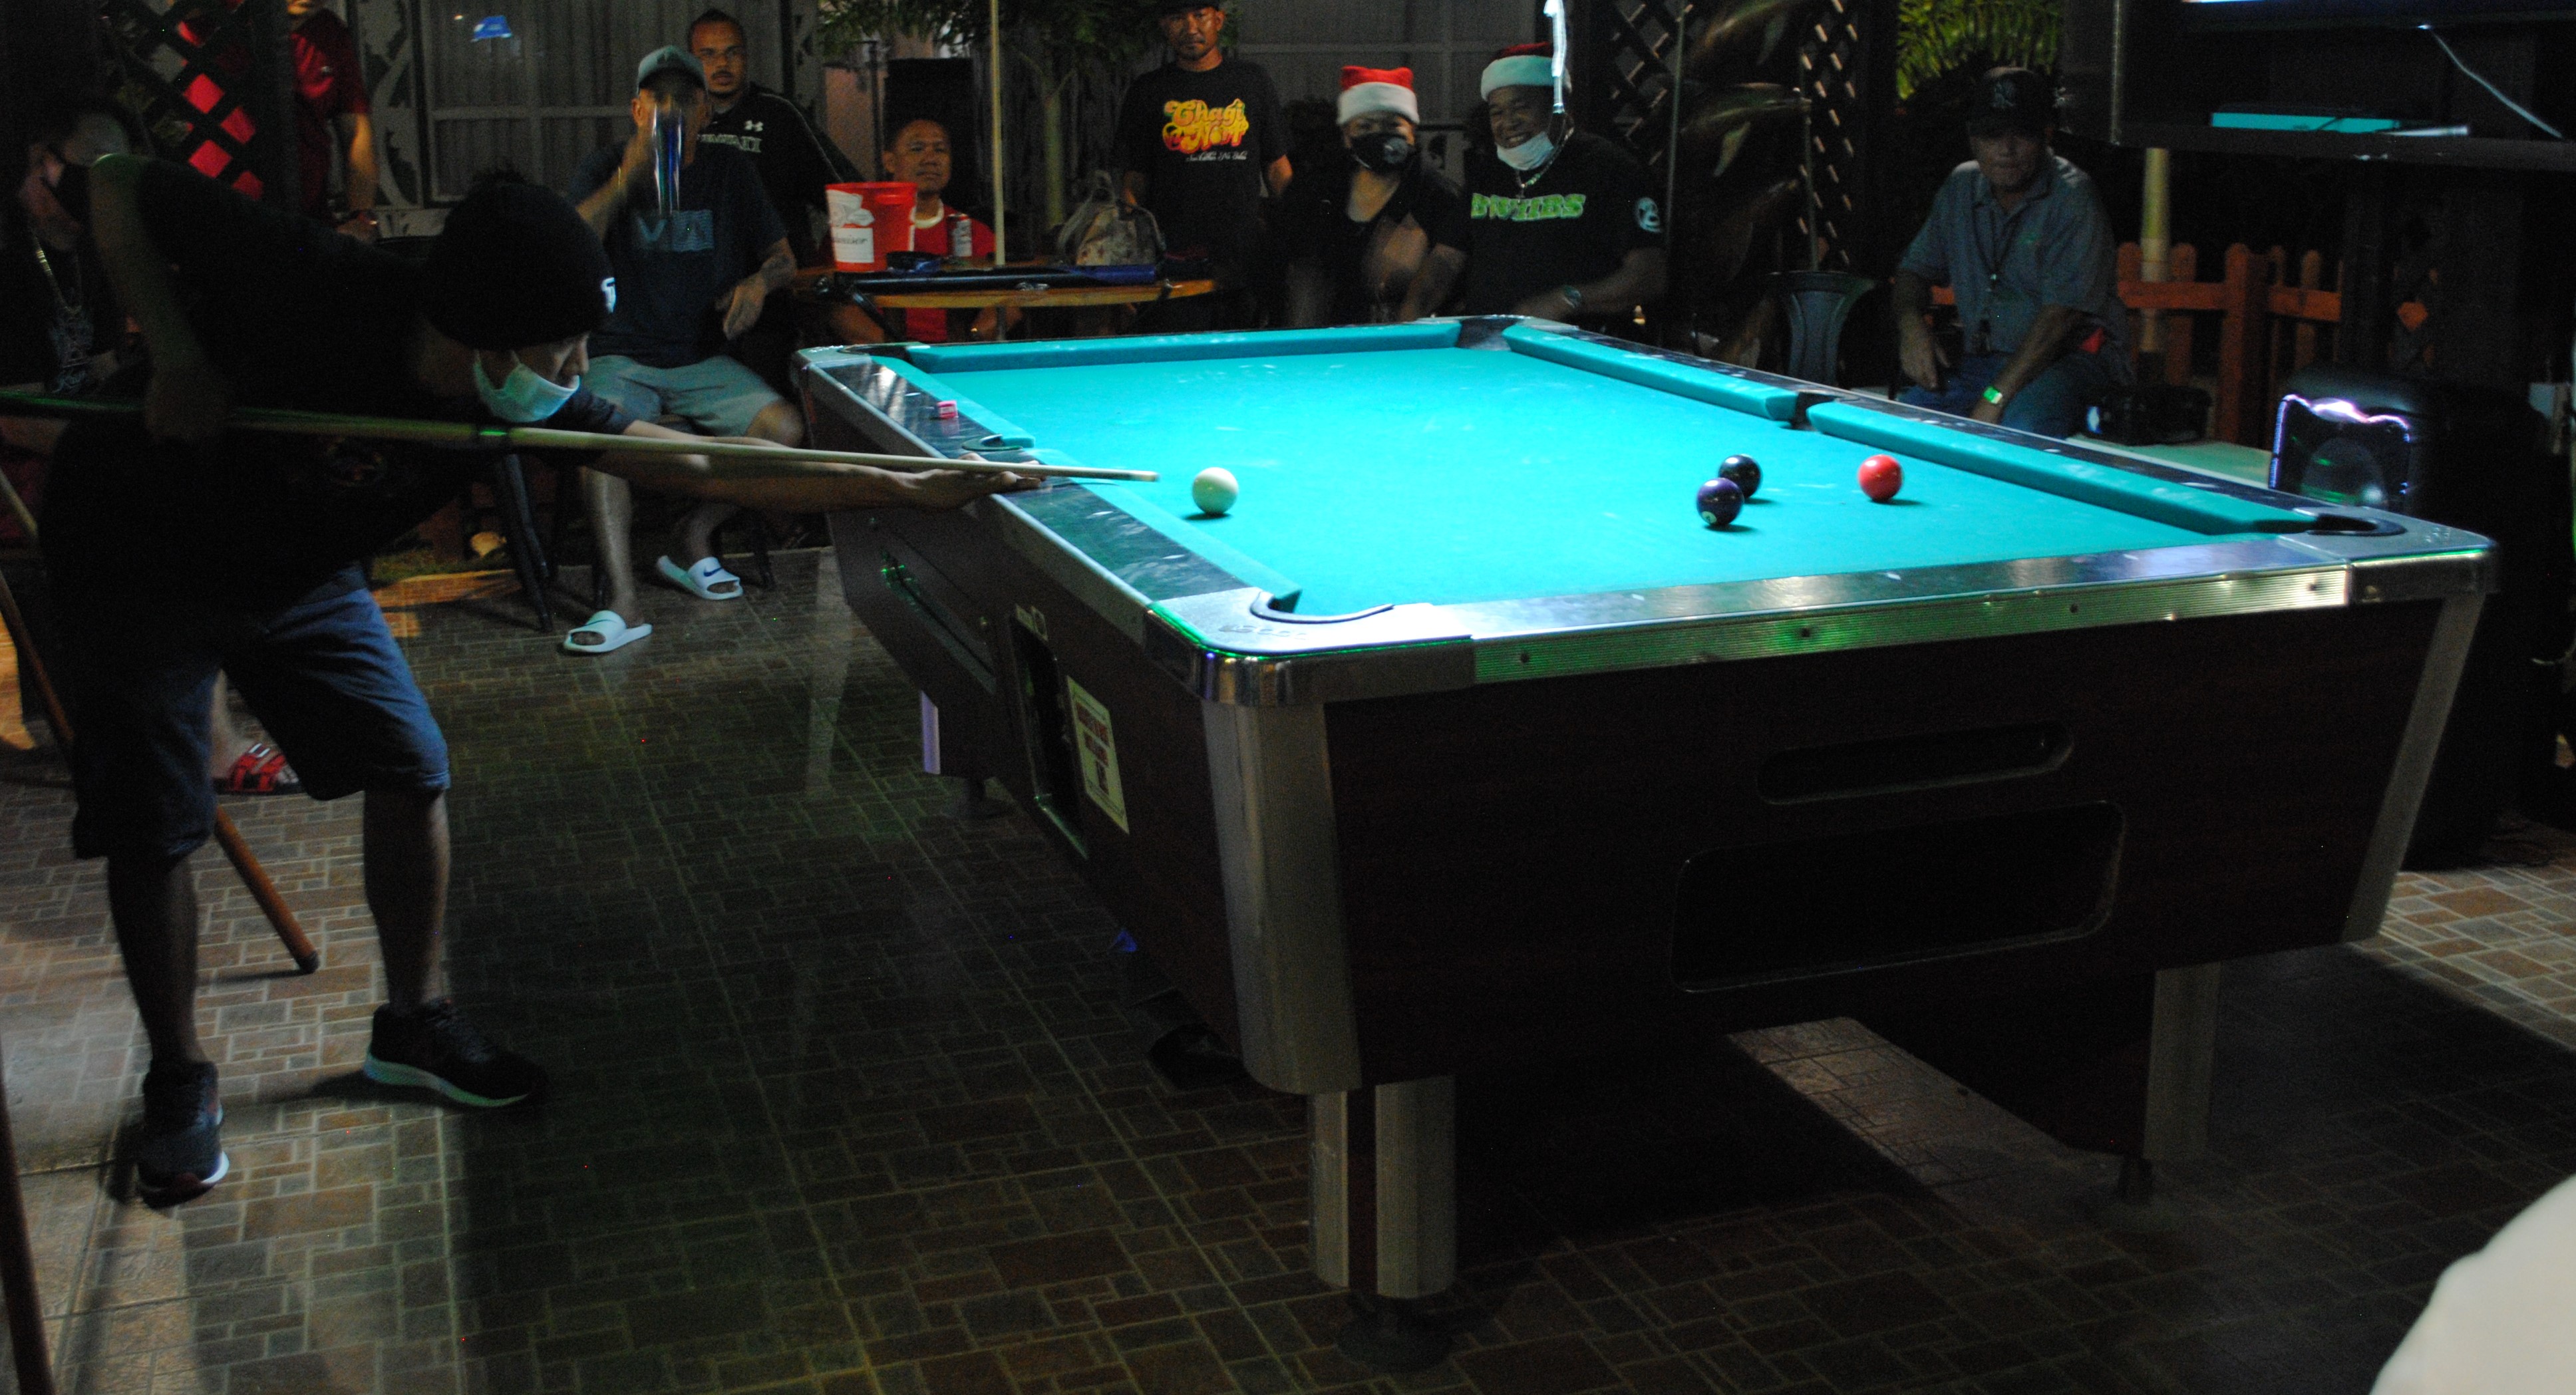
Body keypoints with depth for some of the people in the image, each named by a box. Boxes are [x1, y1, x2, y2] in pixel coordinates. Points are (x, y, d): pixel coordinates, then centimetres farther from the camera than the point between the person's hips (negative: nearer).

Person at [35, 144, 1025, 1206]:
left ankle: (413, 1025, 17)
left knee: (410, 767, -2)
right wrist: (175, 351, -35)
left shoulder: (519, 403, -20)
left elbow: (704, 471, -20)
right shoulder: (305, 289, -34)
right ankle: (179, 1080, 18)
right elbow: (117, 188, -22)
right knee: (155, 827, -2)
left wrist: (910, 489, -24)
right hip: (138, 562, -5)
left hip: (300, 575, 5)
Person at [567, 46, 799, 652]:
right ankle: (621, 600, -36)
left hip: (705, 361, 3)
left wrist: (759, 282, -11)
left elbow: (783, 256, 13)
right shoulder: (606, 167, 3)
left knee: (786, 429, -23)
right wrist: (626, 179, -28)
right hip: (622, 359, -2)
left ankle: (693, 536, -3)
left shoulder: (730, 170, 10)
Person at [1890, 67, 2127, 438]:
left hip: (2073, 355, -5)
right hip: (1982, 358, 6)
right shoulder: (1960, 188, 7)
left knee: (2023, 424, -37)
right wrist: (1911, 324, -6)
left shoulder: (2072, 196, -14)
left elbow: (2061, 314, -21)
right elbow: (1915, 268, 18)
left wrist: (1995, 397, -26)